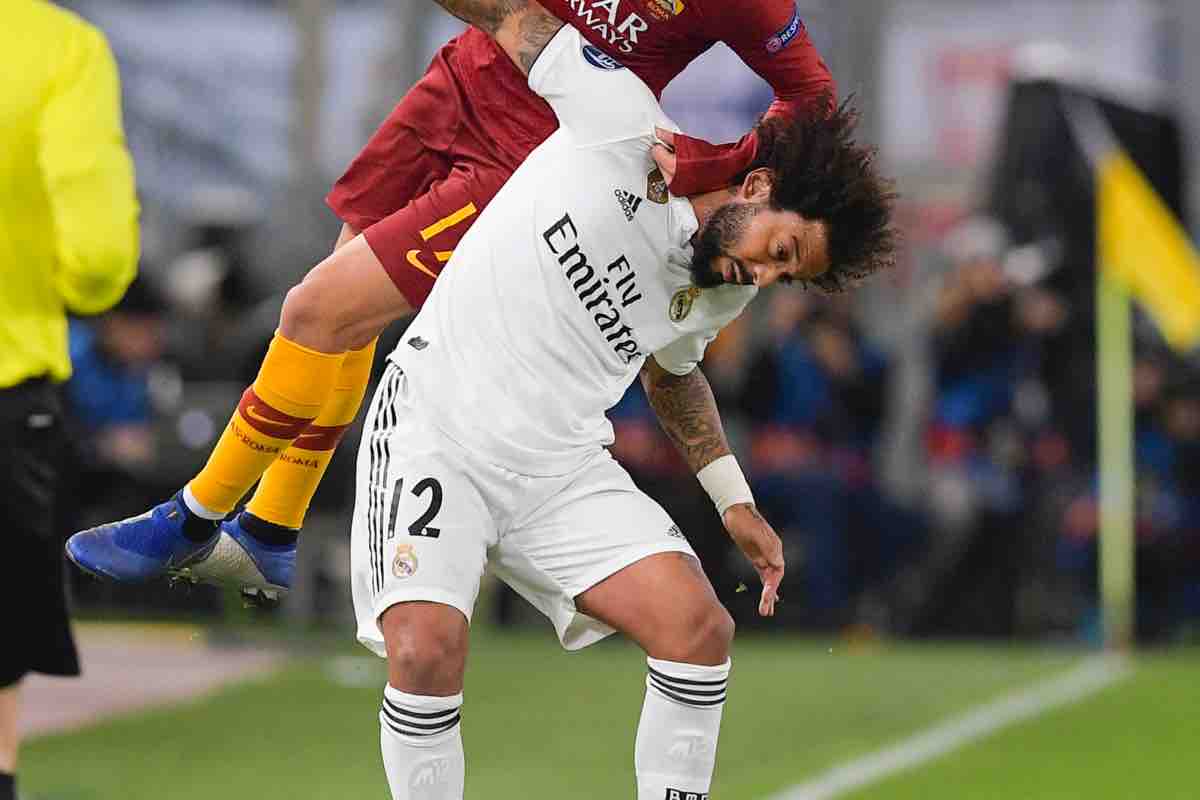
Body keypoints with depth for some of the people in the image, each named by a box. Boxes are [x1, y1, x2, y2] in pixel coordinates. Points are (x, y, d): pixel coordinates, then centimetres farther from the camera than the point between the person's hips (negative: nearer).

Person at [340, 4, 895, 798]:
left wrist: (734, 501, 22)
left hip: (561, 468, 6)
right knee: (426, 647, -26)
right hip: (435, 427, -6)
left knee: (701, 627, -11)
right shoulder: (622, 123, -12)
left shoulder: (723, 296, 8)